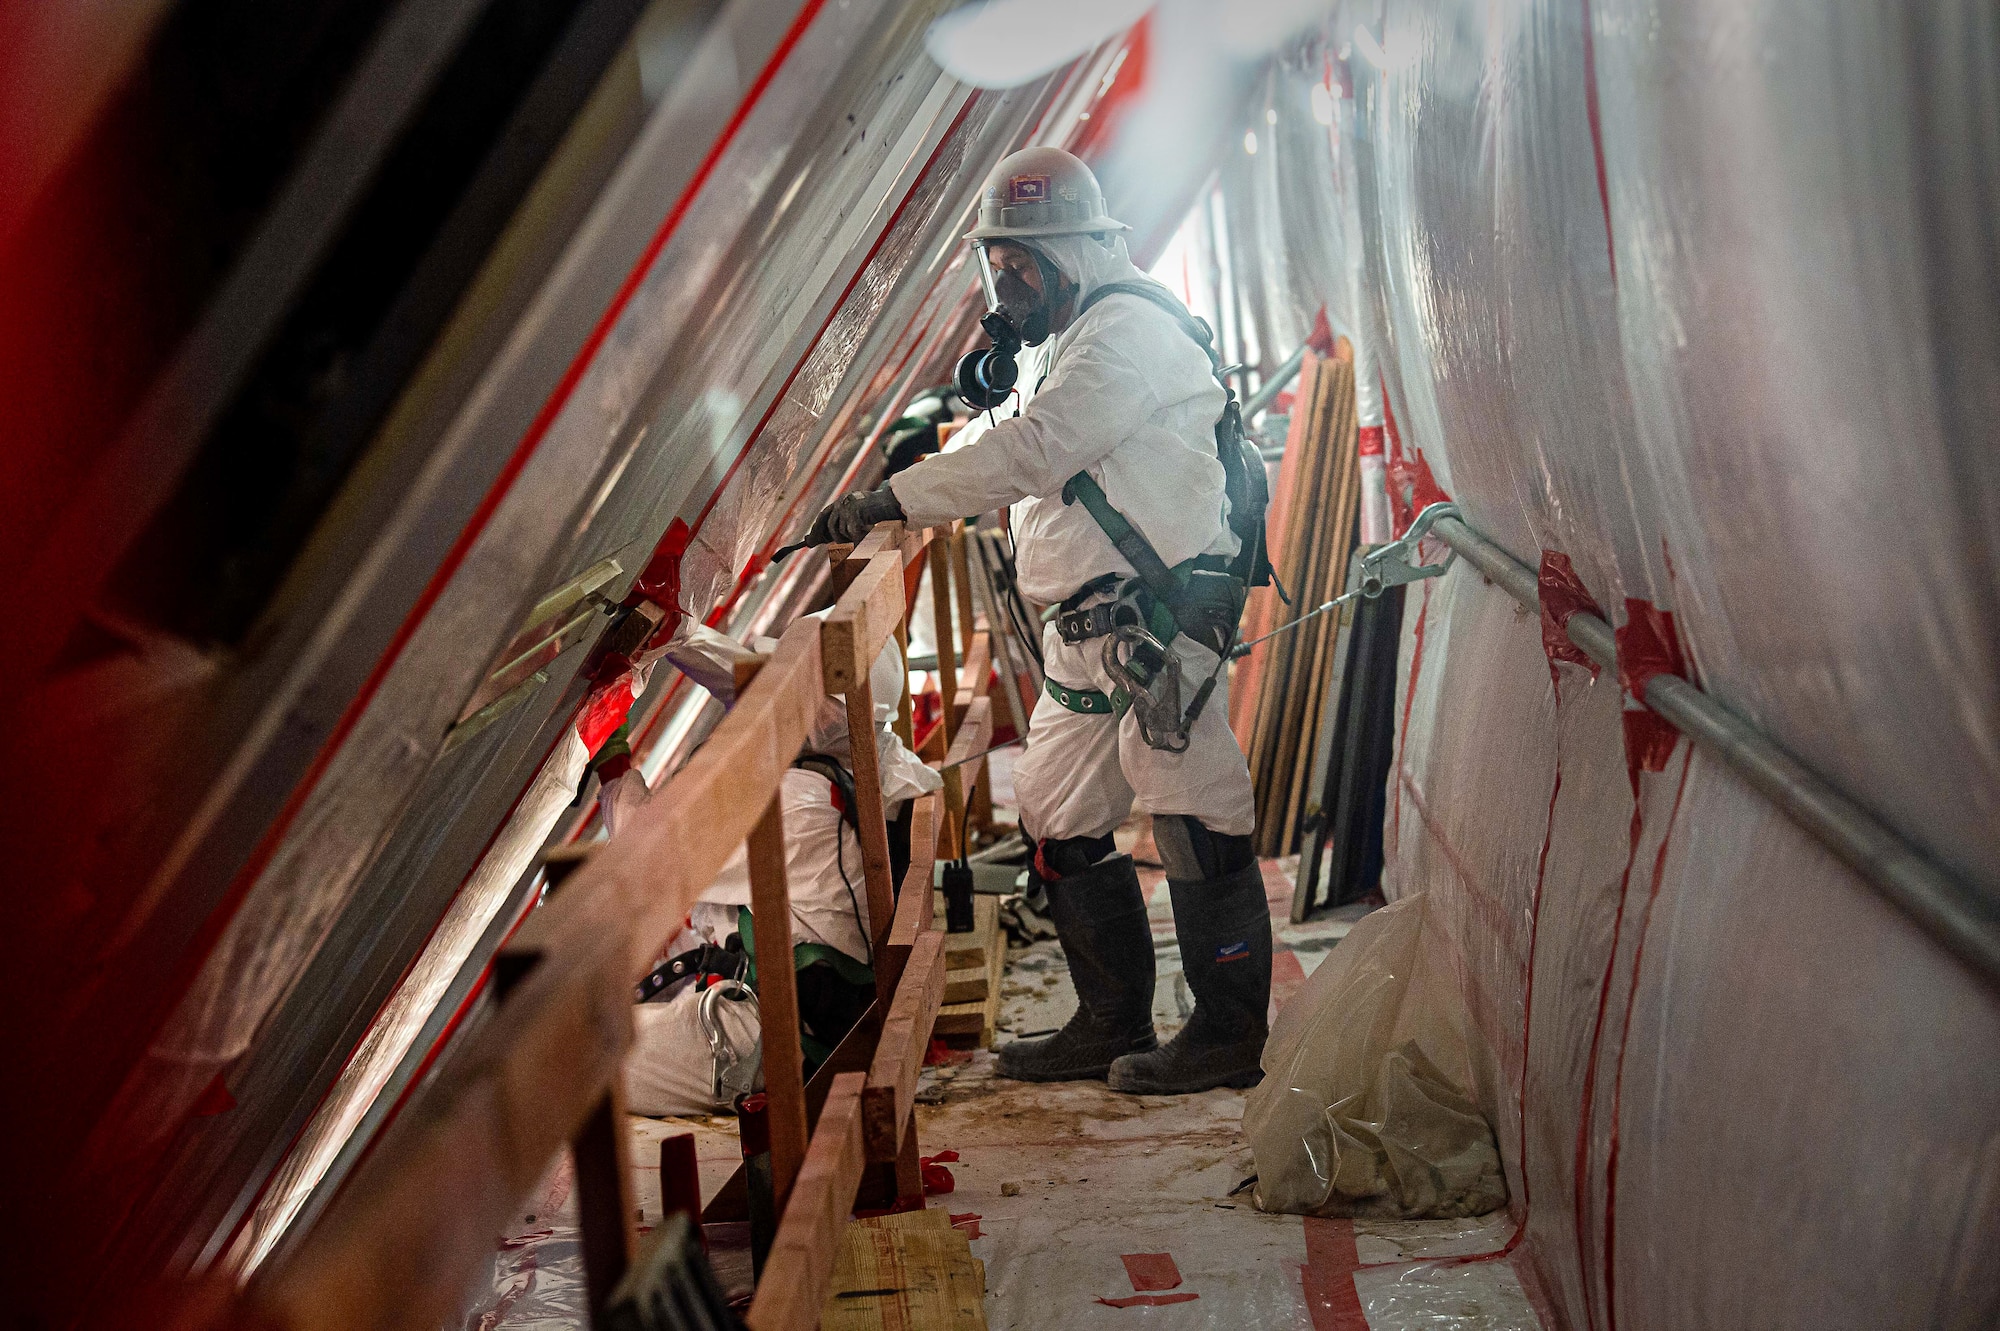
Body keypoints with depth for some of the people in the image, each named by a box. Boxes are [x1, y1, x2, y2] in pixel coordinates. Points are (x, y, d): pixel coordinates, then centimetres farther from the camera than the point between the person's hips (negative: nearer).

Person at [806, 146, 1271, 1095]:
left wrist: (892, 500, -24)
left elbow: (1032, 452, -23)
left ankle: (1229, 1035, 6)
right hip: (1089, 628, 10)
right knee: (1059, 822, 11)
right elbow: (1034, 477, 25)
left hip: (1160, 616, -10)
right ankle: (1112, 1025, 21)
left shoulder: (1128, 329, -12)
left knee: (1194, 821, -4)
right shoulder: (1066, 343, 22)